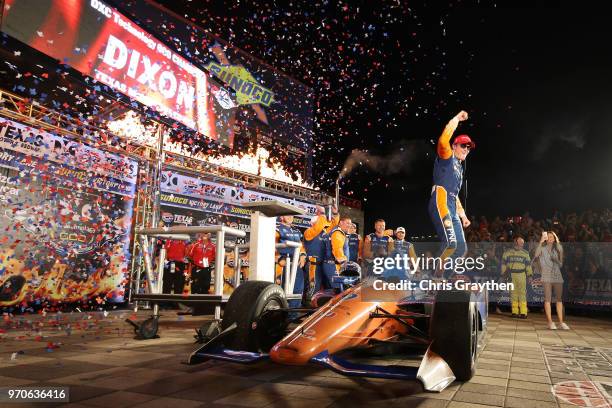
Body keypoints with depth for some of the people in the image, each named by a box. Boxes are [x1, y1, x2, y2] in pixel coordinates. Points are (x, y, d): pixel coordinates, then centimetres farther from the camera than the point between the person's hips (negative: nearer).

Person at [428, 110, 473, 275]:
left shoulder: (459, 168, 31)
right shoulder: (446, 157, 8)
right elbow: (443, 141, -16)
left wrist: (463, 215, 26)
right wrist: (457, 118, -9)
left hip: (453, 209, 9)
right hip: (440, 203, -9)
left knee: (461, 248, 3)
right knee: (450, 243, -24)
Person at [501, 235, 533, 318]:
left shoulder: (525, 253, 10)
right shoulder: (508, 252, 6)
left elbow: (528, 264, 9)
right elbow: (503, 263, 7)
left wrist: (529, 274, 1)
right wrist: (503, 274, 4)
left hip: (521, 275, 0)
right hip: (511, 275, 0)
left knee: (522, 293, -6)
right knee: (513, 293, 2)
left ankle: (523, 312, -5)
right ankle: (514, 311, 8)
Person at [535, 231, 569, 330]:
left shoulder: (557, 248, 11)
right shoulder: (543, 248, 4)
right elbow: (536, 255, -16)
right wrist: (541, 242, -21)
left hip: (557, 275, 3)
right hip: (547, 276, -3)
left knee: (559, 299, 5)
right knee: (547, 299, -5)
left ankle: (561, 322, 10)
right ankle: (550, 322, -1)